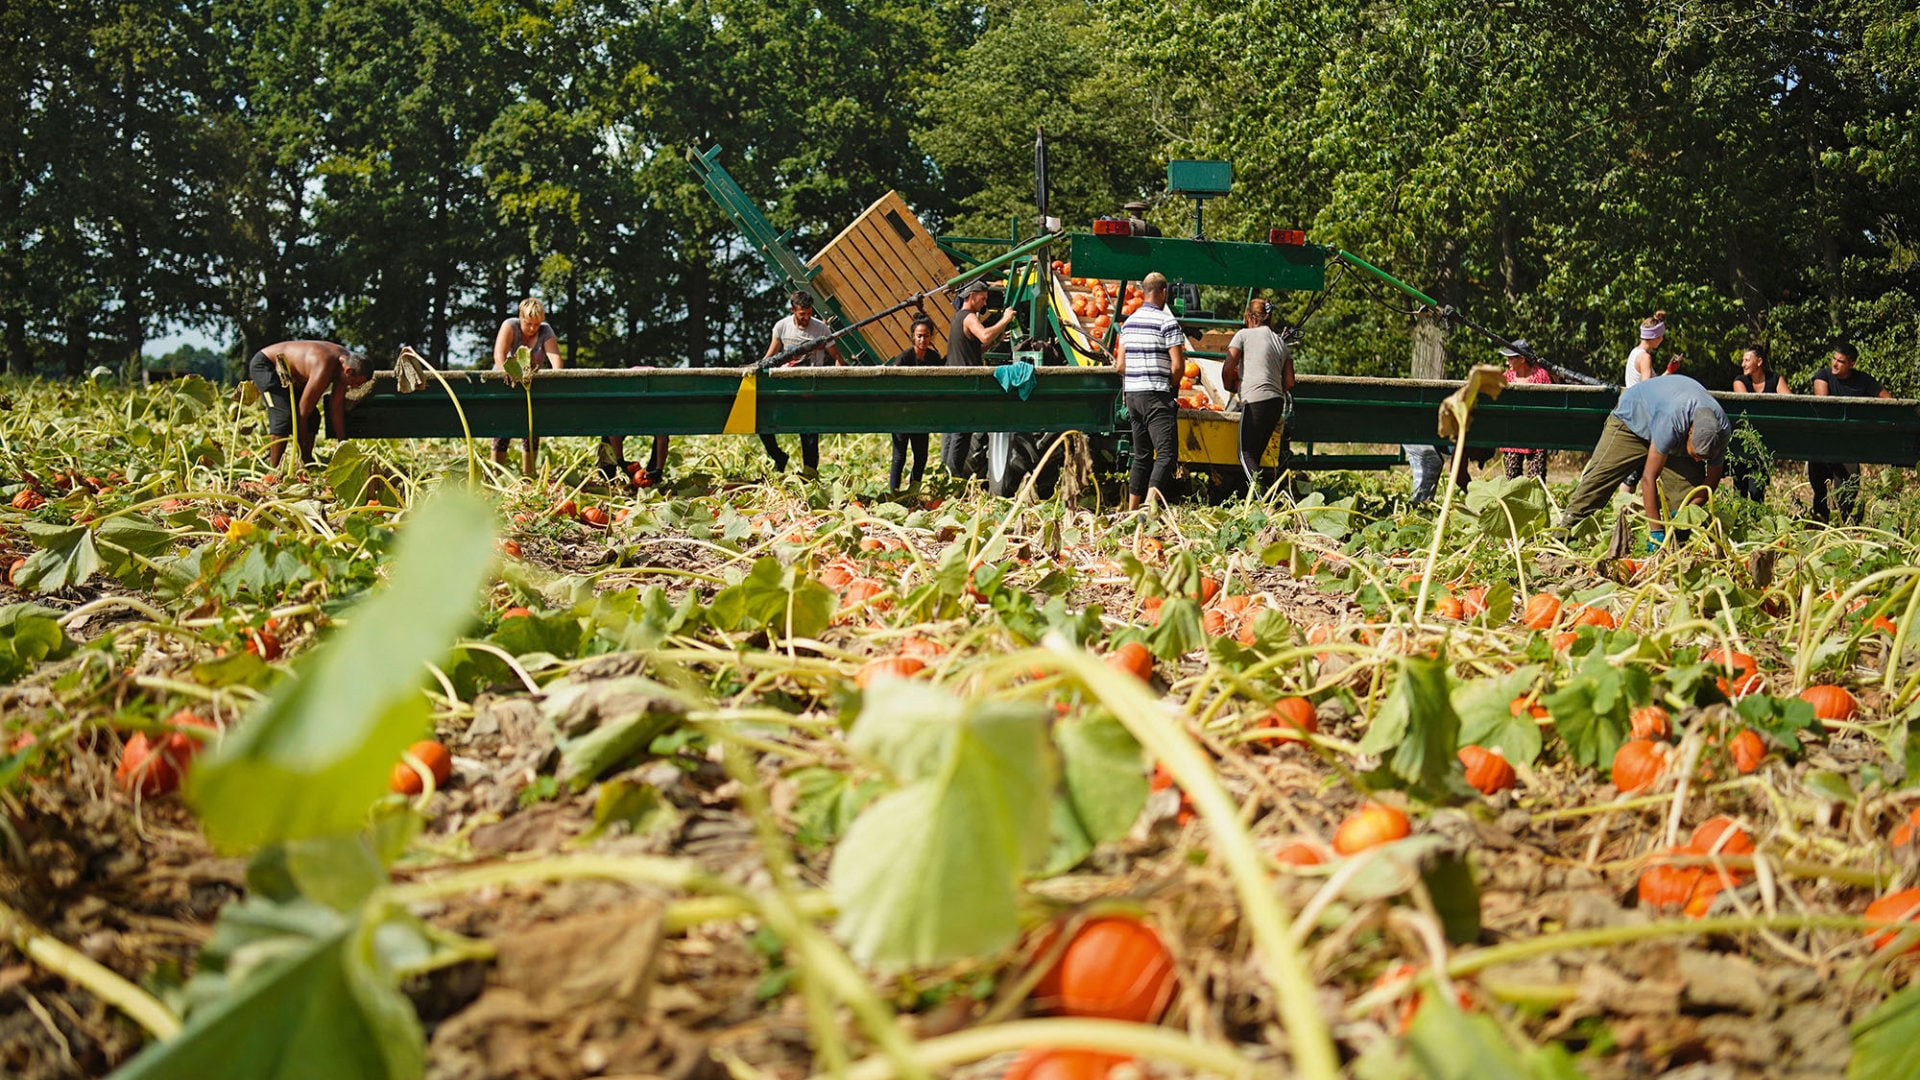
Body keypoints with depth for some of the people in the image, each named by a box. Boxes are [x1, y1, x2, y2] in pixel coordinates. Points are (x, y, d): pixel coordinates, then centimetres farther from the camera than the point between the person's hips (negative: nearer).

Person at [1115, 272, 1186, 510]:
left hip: (1132, 393, 7)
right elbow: (1177, 365, -13)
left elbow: (1120, 365, 13)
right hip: (1157, 395, -7)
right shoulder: (1167, 322, -8)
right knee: (1167, 454, -11)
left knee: (1142, 455, 14)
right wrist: (1171, 385, 4)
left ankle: (1132, 510, 14)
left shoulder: (1129, 322, 13)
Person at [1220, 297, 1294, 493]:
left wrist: (1230, 387, 16)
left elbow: (1227, 369, -3)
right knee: (1257, 452, 12)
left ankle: (1261, 494, -22)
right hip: (1277, 402, 6)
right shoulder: (1282, 343, 19)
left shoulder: (1244, 335, 2)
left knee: (1246, 453, -4)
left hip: (1255, 400, -6)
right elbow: (1289, 383, 16)